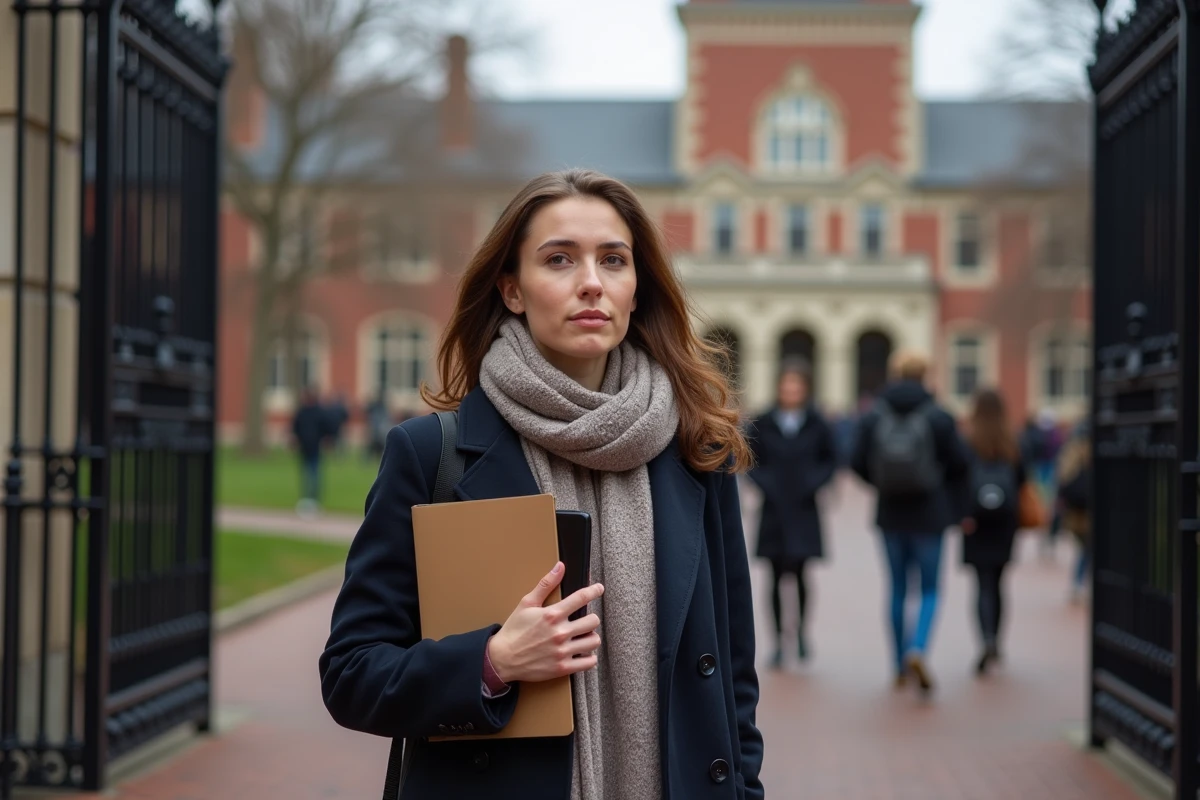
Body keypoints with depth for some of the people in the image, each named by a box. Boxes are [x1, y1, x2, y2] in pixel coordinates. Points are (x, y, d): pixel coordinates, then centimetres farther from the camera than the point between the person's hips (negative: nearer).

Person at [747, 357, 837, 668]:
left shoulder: (816, 425, 1)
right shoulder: (763, 424, 1)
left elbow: (830, 459, 9)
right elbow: (750, 459, 7)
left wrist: (813, 482, -7)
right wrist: (765, 482, -9)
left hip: (803, 511, -1)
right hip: (773, 510, 1)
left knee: (799, 572, -7)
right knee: (777, 576, 2)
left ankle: (801, 630, 17)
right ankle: (779, 640, 11)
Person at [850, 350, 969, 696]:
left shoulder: (873, 417, -3)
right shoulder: (938, 417, -8)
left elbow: (859, 464, -2)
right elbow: (958, 465, -6)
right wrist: (952, 504, 13)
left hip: (890, 515, 2)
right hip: (929, 515, -2)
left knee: (898, 589, 13)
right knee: (929, 589, 6)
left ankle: (901, 666, 17)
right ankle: (918, 650, -18)